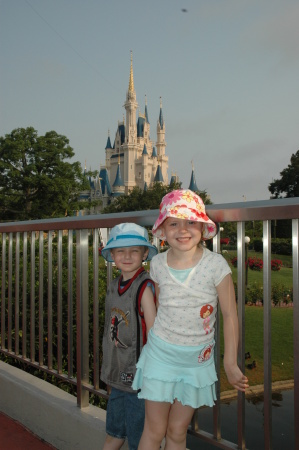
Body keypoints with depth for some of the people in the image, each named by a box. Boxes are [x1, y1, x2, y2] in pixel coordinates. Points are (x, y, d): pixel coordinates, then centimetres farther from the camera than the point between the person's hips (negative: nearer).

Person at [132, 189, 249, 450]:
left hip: (198, 360, -1)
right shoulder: (158, 264, -7)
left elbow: (230, 315, -8)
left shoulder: (215, 264, -15)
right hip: (161, 354, 1)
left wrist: (231, 364, -5)